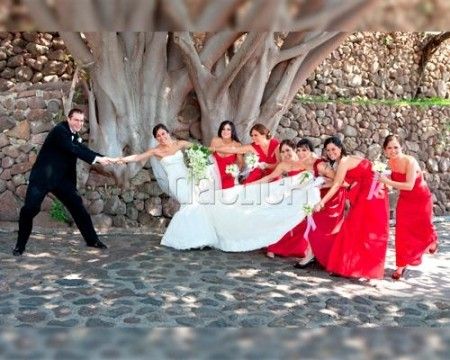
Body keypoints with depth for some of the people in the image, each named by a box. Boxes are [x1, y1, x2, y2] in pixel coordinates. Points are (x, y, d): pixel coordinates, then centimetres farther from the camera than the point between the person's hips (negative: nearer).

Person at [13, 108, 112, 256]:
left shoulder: (74, 135, 10)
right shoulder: (59, 130, -16)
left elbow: (82, 150, 3)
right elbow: (74, 149, -28)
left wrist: (104, 158, -11)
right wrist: (97, 158, -29)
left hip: (61, 178, 7)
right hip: (42, 177, -7)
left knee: (77, 206, 3)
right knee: (29, 209, -11)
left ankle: (92, 239, 13)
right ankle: (20, 245, 8)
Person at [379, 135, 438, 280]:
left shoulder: (410, 162, -31)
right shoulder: (391, 162, -11)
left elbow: (409, 185, -36)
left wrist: (387, 181, -38)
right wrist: (382, 178, -13)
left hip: (421, 199, -4)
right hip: (405, 199, 4)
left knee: (423, 227, 18)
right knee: (402, 231, -4)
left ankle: (432, 240, 57)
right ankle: (401, 265, 7)